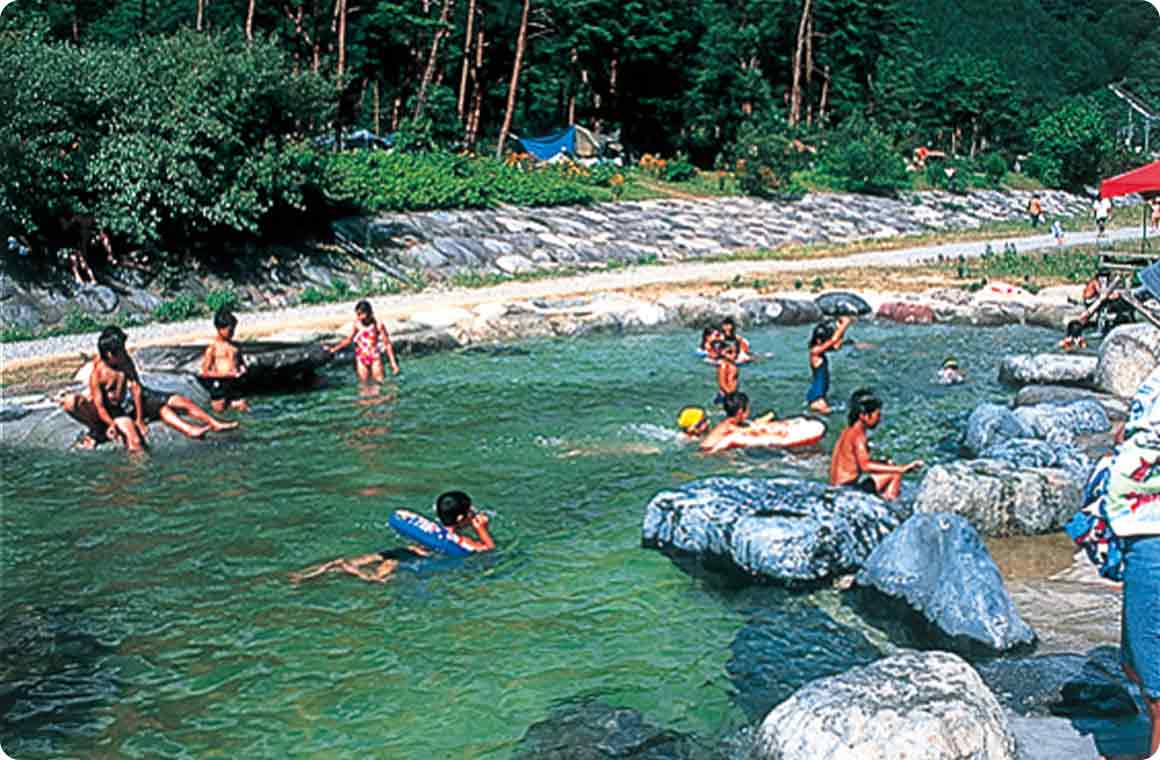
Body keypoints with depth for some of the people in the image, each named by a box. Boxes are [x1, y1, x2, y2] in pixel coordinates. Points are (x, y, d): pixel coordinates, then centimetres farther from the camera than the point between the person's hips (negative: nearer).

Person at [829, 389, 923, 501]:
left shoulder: (849, 432, 12)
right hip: (849, 484, -10)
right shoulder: (858, 435, -16)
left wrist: (884, 463, 8)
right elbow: (865, 465, -29)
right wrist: (901, 468, -31)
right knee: (895, 474, -11)